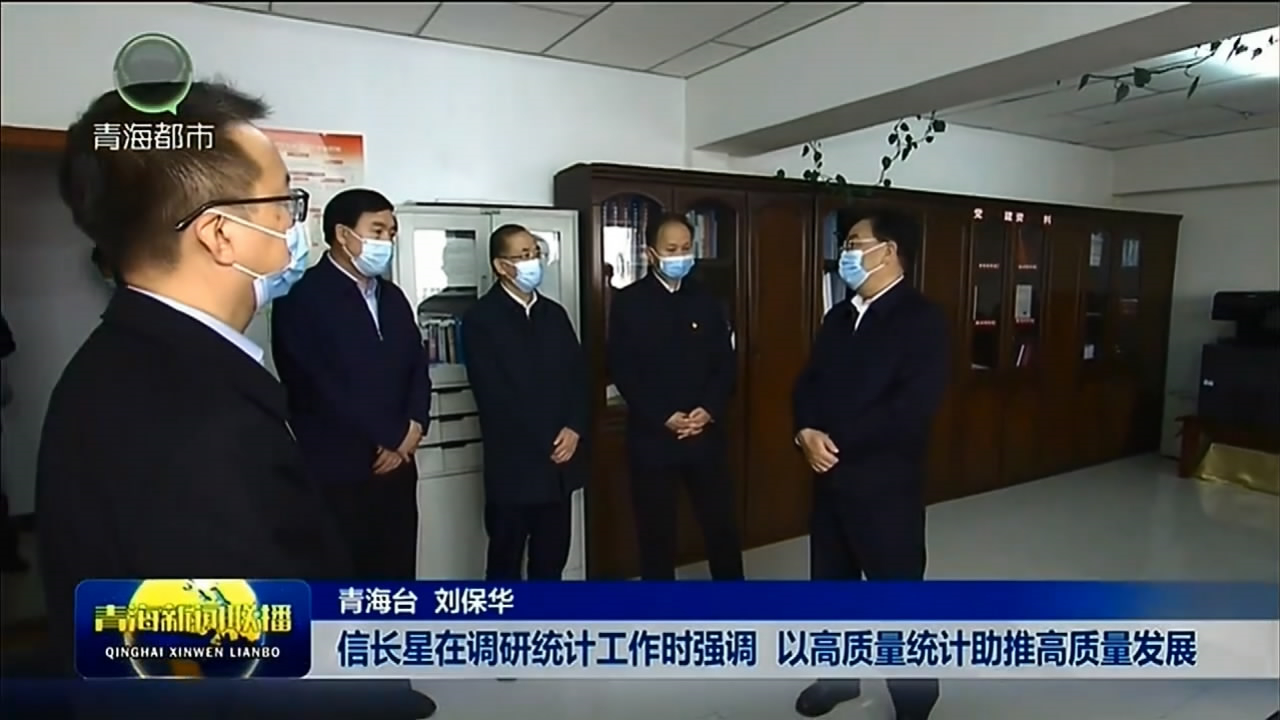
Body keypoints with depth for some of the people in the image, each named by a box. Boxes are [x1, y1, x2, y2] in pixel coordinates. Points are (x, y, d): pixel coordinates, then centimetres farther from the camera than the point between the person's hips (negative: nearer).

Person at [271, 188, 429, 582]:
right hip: (335, 475, -6)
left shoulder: (392, 296, 14)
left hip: (396, 470, 6)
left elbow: (418, 369, 12)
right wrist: (396, 434, -8)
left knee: (397, 578, 10)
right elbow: (321, 386, -16)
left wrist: (413, 429, -6)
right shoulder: (302, 296, -9)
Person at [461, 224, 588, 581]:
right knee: (506, 560, 9)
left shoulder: (555, 314, 12)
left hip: (560, 459, 5)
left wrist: (574, 428, -7)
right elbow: (492, 393, -13)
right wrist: (543, 443, -12)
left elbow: (579, 375, 9)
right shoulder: (480, 319, -7)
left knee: (552, 558, 15)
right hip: (513, 463, -5)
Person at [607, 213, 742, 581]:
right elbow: (622, 371, -8)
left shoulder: (706, 301, 8)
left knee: (722, 525, 11)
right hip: (651, 436, -3)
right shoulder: (628, 302, -2)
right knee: (656, 530, 8)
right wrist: (664, 418, -15)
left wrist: (709, 410, -10)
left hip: (706, 434, 3)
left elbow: (727, 364, 6)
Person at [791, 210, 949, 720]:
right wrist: (807, 432, -11)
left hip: (885, 484, -7)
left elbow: (913, 406, -22)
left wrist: (838, 443, -19)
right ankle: (840, 675, 40)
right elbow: (808, 382, 9)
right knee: (831, 581, 19)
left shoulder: (922, 319, -11)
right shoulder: (839, 317, 12)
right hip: (830, 478, 7)